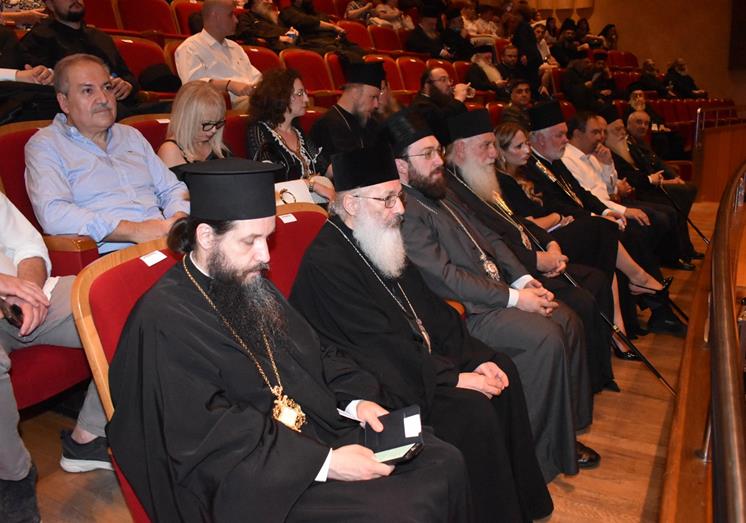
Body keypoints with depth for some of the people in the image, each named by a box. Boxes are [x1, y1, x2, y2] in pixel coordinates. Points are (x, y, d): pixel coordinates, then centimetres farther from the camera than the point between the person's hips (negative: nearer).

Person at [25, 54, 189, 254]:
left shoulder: (131, 136, 24)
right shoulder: (44, 145, 4)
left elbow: (172, 188, 22)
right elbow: (53, 214, -13)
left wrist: (179, 218, -3)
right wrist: (135, 231, -19)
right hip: (109, 256, -6)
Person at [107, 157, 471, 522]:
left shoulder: (249, 285, 8)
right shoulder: (163, 322, -18)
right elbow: (210, 440, -22)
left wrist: (353, 402, -1)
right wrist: (325, 463, -24)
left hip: (314, 430, 8)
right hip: (252, 481, -8)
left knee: (444, 464, -3)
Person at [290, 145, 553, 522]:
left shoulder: (380, 241, 7)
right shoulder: (325, 262, -20)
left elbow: (429, 308, 8)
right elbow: (381, 346, -22)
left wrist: (476, 358, -2)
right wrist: (453, 378, -19)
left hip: (416, 358, 9)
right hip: (377, 386, -9)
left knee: (502, 371, 1)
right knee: (474, 412, -22)